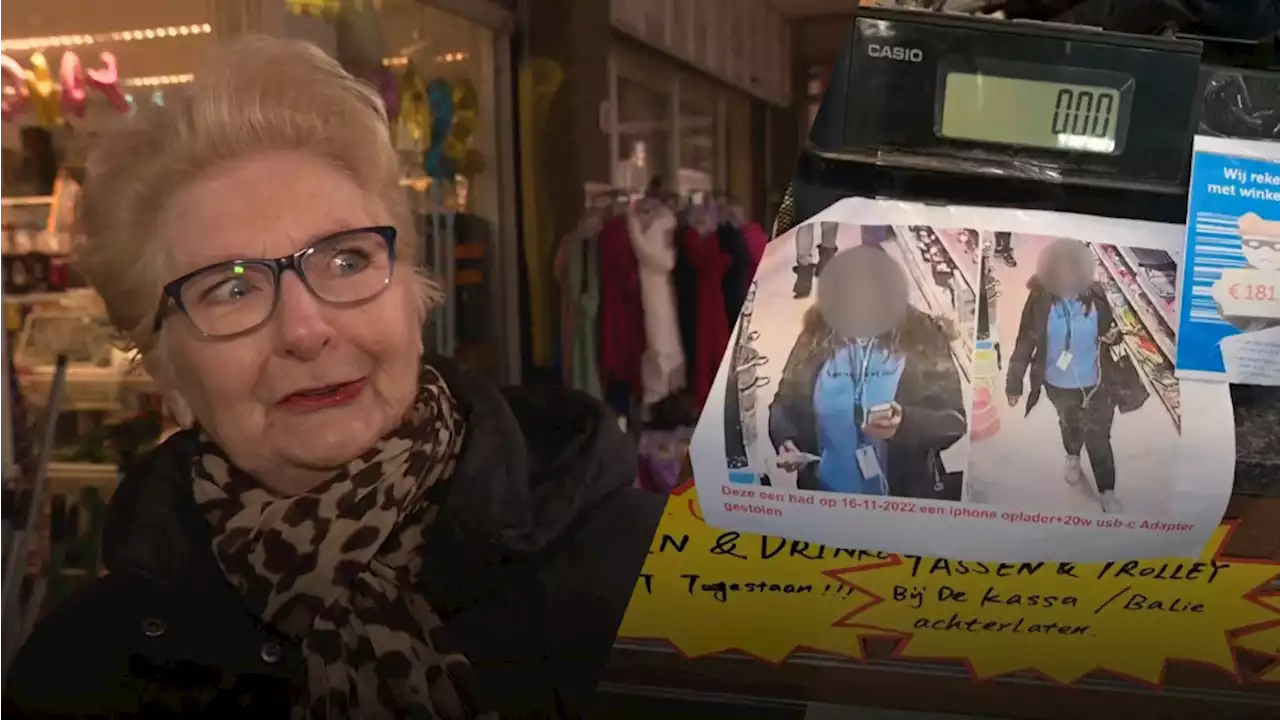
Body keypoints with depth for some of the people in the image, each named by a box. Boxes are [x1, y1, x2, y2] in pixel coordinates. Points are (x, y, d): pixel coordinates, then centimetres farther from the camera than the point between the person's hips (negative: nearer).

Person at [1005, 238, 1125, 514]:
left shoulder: (1095, 294, -14)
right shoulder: (1040, 299, -18)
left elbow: (1110, 327, 2)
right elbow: (1025, 342, -12)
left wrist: (1114, 335, -24)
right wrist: (1014, 382, -9)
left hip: (1094, 382, 0)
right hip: (1058, 383, 0)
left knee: (1098, 438, 6)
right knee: (1070, 424, 24)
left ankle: (1107, 493, 22)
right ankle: (1072, 458, 56)